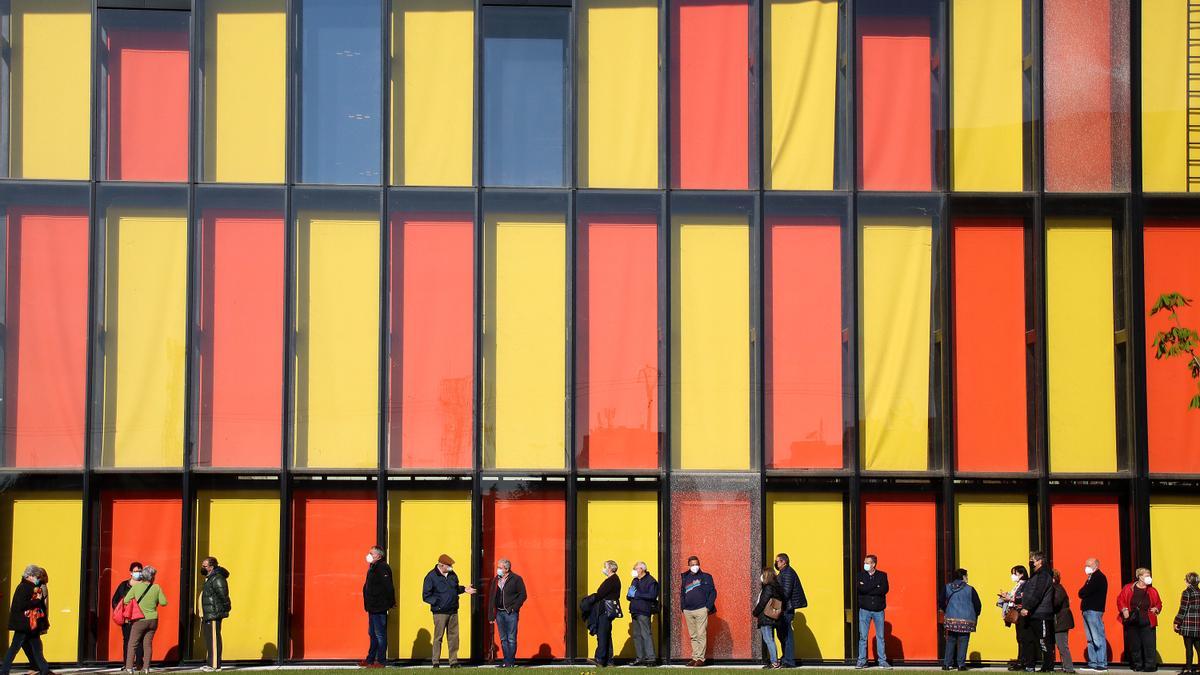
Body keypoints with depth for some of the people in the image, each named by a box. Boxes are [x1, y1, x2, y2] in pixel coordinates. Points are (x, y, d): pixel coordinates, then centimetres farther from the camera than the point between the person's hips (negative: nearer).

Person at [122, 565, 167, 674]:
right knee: (148, 644, 10)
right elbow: (164, 602, -2)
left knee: (132, 644, 6)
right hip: (153, 620, 2)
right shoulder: (157, 588, -5)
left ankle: (129, 667, 0)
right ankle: (146, 667, 6)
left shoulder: (136, 587, -9)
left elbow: (126, 601, -9)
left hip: (140, 620, -2)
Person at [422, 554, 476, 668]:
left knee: (454, 637, 6)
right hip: (440, 612, -6)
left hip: (453, 611, 6)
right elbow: (426, 596, -6)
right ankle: (435, 663, 4)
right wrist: (437, 602, -15)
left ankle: (454, 662, 13)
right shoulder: (431, 577, -7)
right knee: (438, 637, -2)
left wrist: (464, 589, 6)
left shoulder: (452, 575, 11)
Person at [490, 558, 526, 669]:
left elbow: (523, 595, -4)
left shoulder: (516, 579, -4)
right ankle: (506, 661, 12)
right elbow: (492, 597, 14)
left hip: (511, 613, -6)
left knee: (511, 639, -4)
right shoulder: (496, 580, 13)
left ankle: (511, 662, -1)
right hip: (499, 613, 6)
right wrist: (492, 615, 9)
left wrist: (514, 608, -12)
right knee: (503, 639, 7)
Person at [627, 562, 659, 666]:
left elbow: (652, 596, -17)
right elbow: (629, 595, 23)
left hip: (644, 611, -8)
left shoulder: (651, 581, -6)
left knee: (646, 634, -12)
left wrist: (636, 594, -15)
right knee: (636, 635, 8)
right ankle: (640, 658, 13)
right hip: (635, 611, 9)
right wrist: (629, 594, -2)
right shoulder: (635, 581, 20)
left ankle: (651, 657, -13)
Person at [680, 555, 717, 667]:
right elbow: (682, 594, 19)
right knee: (693, 636, 6)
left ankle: (700, 658, -7)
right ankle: (695, 657, 8)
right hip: (688, 611, 4)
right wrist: (683, 608, 8)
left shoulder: (706, 577, 4)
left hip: (701, 610, -4)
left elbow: (713, 592, 2)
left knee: (701, 635, -8)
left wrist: (708, 607, -7)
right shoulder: (684, 578, 15)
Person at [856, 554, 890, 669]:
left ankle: (882, 661, 8)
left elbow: (884, 590, -12)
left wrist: (867, 589, -13)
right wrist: (876, 586, -12)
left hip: (878, 610, 0)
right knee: (862, 636, 1)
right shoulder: (861, 575, 6)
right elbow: (860, 588, -11)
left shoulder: (882, 575, 4)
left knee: (880, 637, 3)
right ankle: (861, 661, 6)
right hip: (865, 609, 1)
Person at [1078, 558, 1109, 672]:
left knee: (1098, 639, -10)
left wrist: (1082, 592, 5)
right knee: (1091, 639, 10)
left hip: (1094, 611, -10)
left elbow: (1083, 593, -14)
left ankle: (1102, 664, -12)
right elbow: (1082, 593, 19)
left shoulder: (1099, 577, -8)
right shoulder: (1092, 578, 22)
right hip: (1087, 611, 10)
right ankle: (1092, 663, 12)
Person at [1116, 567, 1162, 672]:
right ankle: (1137, 665, 17)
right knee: (1134, 645, 6)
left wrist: (1156, 608, -4)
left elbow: (1159, 603, 16)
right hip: (1132, 622, 0)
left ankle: (1150, 666, -1)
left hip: (1147, 623, 0)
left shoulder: (1152, 591, 6)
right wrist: (1124, 609, -9)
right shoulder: (1128, 588, 1)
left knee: (1149, 645, -7)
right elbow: (1120, 599, 4)